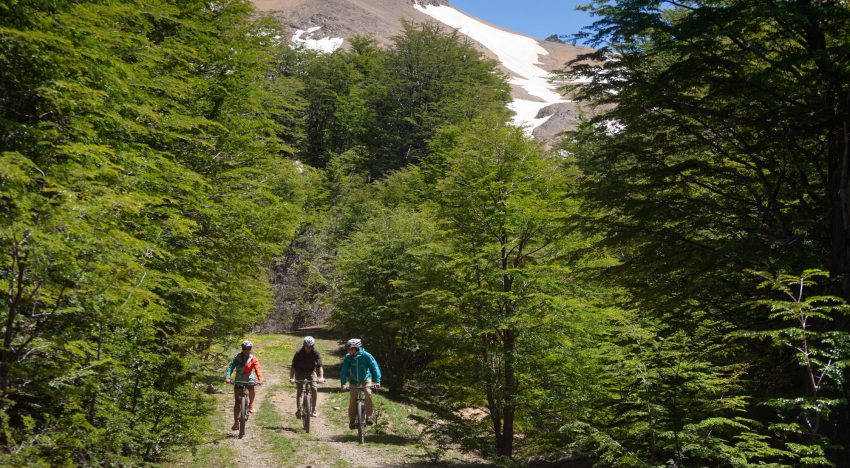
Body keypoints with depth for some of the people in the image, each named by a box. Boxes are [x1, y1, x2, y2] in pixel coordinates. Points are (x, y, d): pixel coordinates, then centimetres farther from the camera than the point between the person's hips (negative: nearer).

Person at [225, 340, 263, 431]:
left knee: (251, 389, -35)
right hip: (238, 380, 2)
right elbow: (231, 367, -18)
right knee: (236, 402, -1)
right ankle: (236, 422, 6)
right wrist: (227, 377, -36)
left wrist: (260, 379, -39)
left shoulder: (253, 359, -9)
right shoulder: (237, 358, -7)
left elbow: (257, 369, -22)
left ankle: (251, 404, -8)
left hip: (249, 379, -1)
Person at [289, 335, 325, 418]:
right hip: (300, 372, 0)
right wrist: (292, 378, -41)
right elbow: (293, 366, -28)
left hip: (311, 372, 1)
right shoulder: (299, 353, -22)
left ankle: (313, 410, 2)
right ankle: (298, 410, 0)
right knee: (299, 390, -11)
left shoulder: (316, 353, -20)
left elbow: (320, 365, -29)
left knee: (314, 390, -12)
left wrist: (321, 377, -44)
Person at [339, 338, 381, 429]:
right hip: (353, 381, 1)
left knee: (368, 394, -23)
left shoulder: (366, 356, -23)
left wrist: (377, 381, -34)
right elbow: (344, 370, -21)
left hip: (365, 379, -1)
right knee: (352, 400, -4)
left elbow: (374, 367, -24)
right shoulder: (348, 357, -18)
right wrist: (343, 383, -33)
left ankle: (368, 417, -12)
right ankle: (352, 420, 11)